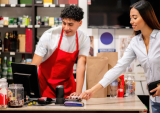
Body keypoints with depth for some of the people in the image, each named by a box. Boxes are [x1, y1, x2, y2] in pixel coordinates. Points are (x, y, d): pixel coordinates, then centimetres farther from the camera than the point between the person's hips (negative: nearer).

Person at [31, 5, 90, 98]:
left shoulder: (84, 39, -12)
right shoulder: (49, 35, -20)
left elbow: (81, 65, -19)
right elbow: (34, 66, -21)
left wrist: (78, 92, -30)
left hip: (66, 82, 3)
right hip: (46, 82, -2)